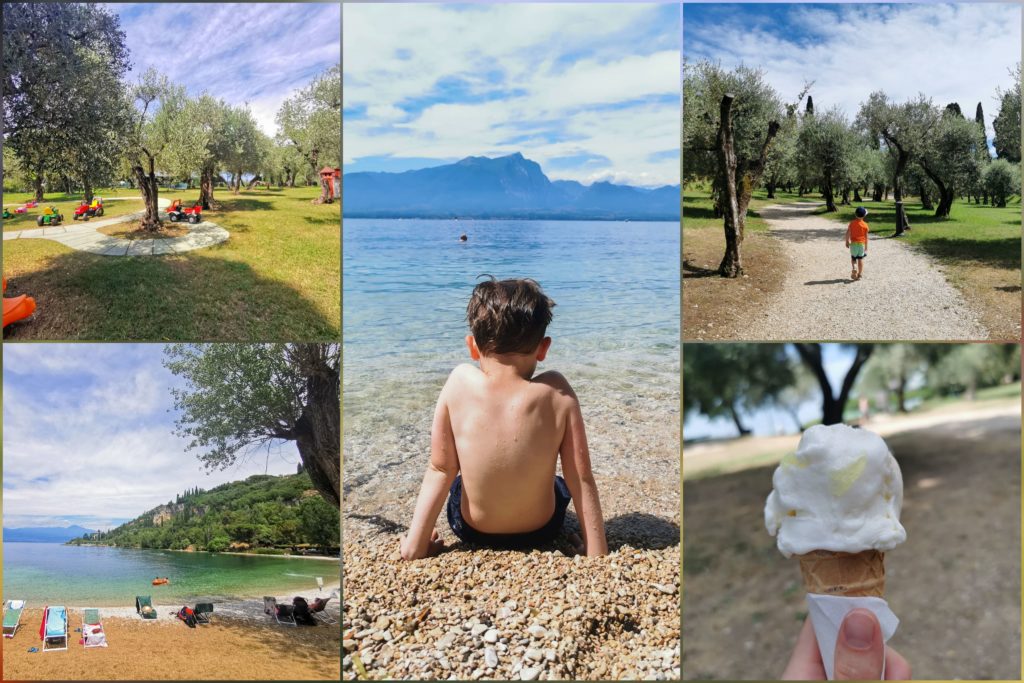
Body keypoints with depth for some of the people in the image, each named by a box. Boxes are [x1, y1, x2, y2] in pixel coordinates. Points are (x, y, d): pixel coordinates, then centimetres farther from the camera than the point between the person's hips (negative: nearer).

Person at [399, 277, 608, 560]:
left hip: (470, 530, 1)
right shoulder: (557, 393, -22)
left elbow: (440, 470, -16)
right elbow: (582, 479, -18)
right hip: (541, 531, 0)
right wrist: (597, 553, -9)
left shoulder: (460, 382, -21)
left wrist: (415, 545, -9)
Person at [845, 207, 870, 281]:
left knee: (853, 257, 12)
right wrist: (866, 247, 6)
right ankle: (859, 274, 10)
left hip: (853, 243, 0)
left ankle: (854, 268, -15)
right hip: (861, 243, 0)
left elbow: (848, 233, -5)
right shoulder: (865, 225, -6)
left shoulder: (852, 223, -5)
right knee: (860, 259, 8)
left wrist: (847, 241, 9)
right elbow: (866, 237, -2)